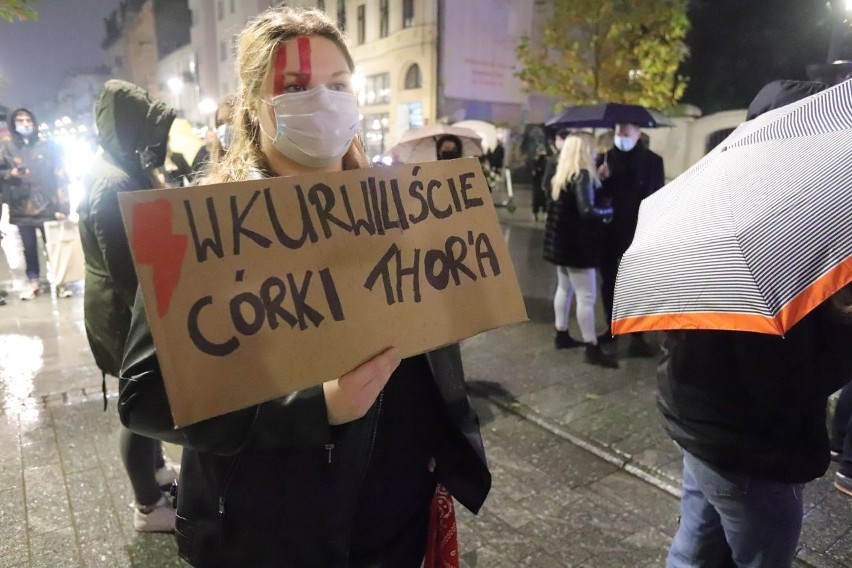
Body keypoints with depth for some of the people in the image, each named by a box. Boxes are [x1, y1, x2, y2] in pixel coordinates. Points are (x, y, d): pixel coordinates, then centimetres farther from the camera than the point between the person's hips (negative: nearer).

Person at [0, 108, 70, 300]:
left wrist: (62, 207, -4)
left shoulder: (47, 146, 4)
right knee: (29, 246, 8)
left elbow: (61, 177, 2)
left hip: (47, 207, -1)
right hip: (21, 208, 1)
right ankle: (33, 281, 21)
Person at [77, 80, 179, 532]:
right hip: (126, 312, -10)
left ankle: (157, 469, 44)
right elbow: (126, 270, -26)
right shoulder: (114, 184, -25)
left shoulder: (120, 169, 8)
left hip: (129, 306, 10)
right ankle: (148, 507, 21)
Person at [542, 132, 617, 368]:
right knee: (587, 296, -3)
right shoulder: (582, 176, -18)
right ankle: (592, 349, 3)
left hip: (562, 242, 9)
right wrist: (608, 211, -11)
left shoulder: (561, 176, 8)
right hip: (576, 245, -9)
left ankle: (561, 335, 28)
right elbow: (587, 212, -29)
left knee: (565, 288, 18)